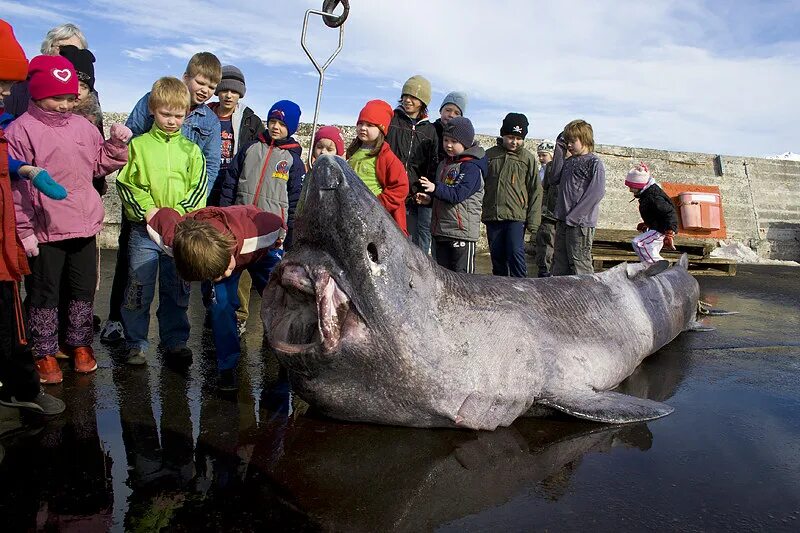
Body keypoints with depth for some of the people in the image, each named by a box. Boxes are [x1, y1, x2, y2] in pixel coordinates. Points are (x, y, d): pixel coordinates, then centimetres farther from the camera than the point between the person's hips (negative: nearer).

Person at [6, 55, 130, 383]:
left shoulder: (83, 126, 8)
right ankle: (45, 354, 22)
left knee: (84, 290, 15)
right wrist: (24, 230, -11)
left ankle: (80, 344, 31)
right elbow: (15, 184, -9)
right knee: (44, 294, 8)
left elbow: (100, 164, 18)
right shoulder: (21, 130, -7)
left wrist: (117, 144, -1)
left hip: (84, 226, 5)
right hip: (44, 232, -5)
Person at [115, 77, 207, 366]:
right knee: (138, 290, 3)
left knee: (177, 291, 9)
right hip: (143, 229, -1)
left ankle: (175, 342, 21)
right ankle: (136, 344, 17)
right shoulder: (138, 145, 4)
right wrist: (149, 210, -13)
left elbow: (199, 187, 3)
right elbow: (125, 184, 0)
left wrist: (178, 213, -11)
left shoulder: (191, 150, 8)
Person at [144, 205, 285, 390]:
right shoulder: (175, 241, -40)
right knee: (220, 303, -18)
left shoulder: (257, 230, -48)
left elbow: (279, 226, -25)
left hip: (260, 251, -1)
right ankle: (227, 366, 0)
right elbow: (154, 213, -20)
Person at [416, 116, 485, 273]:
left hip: (462, 231, -9)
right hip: (440, 230, 9)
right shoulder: (444, 164, 16)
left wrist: (435, 188, -31)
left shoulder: (472, 166, -11)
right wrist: (428, 198, 6)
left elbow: (458, 194, -22)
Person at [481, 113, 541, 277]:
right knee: (497, 256, 8)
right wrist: (477, 210, 5)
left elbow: (535, 191, 2)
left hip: (517, 216, -3)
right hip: (492, 215, 3)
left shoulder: (528, 158, 3)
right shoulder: (490, 155, 7)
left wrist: (533, 220, -3)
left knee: (515, 253, -13)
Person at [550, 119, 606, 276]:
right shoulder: (569, 161, 16)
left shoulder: (594, 163, -8)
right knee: (559, 262, 12)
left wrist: (573, 216, -18)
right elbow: (553, 180, 18)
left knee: (580, 265, -6)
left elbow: (597, 192, -17)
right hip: (562, 221, 8)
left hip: (581, 223, -8)